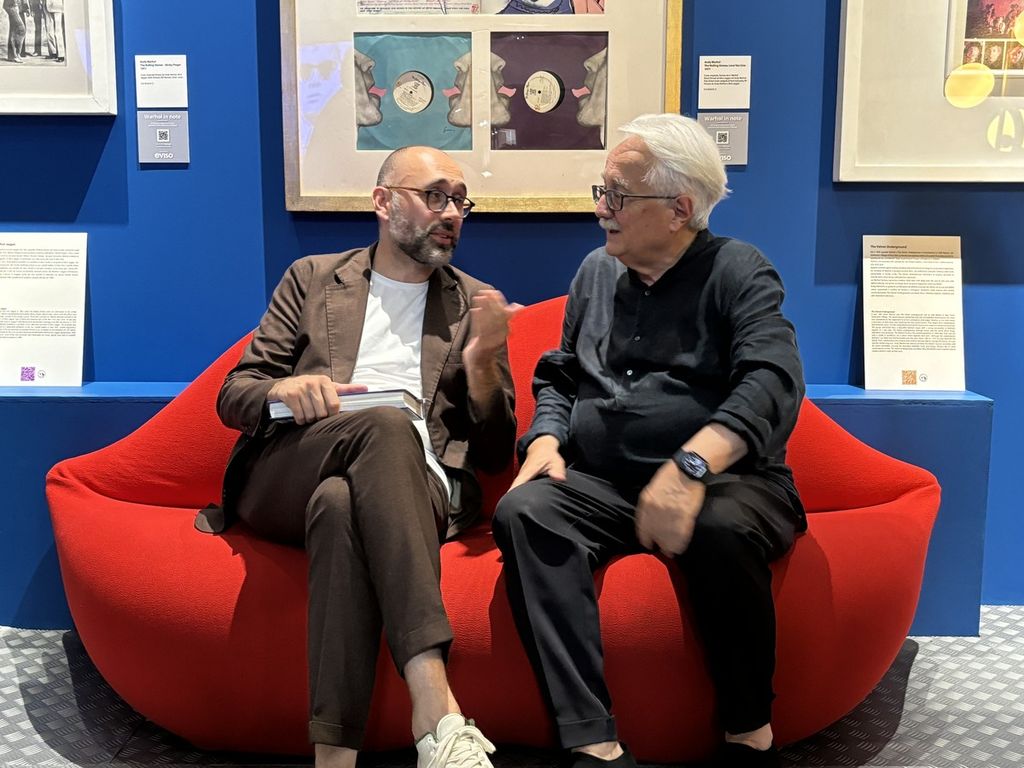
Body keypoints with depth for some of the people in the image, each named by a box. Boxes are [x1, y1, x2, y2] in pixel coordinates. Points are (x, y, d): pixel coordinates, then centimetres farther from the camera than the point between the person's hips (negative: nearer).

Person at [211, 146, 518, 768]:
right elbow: (234, 396, 14)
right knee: (386, 422, -35)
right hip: (288, 480, 0)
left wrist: (483, 364, -7)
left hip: (411, 489, 0)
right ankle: (435, 708, -44)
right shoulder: (313, 278, 18)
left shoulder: (477, 304, 17)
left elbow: (495, 454, 12)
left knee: (341, 502, -38)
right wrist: (283, 390, -11)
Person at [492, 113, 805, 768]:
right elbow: (558, 376, 22)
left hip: (725, 479, -4)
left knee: (719, 529, -37)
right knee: (524, 512, -25)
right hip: (602, 486, 4)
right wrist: (546, 440, -1)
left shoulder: (739, 272, 1)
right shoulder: (595, 272, 18)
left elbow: (773, 381, -16)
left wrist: (693, 464, -32)